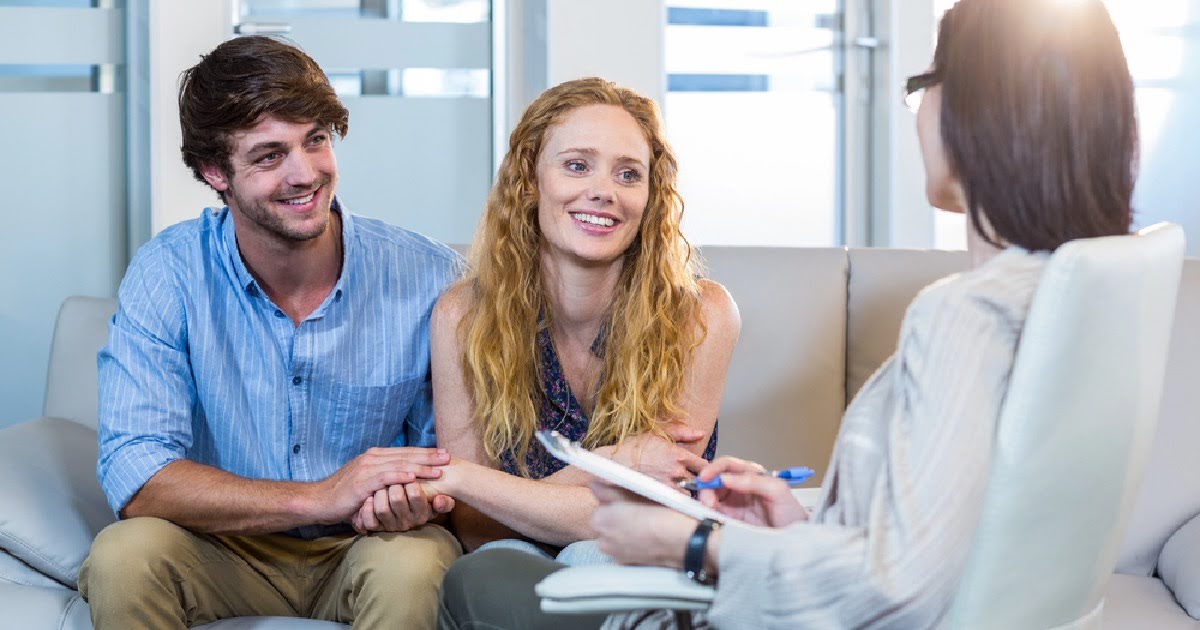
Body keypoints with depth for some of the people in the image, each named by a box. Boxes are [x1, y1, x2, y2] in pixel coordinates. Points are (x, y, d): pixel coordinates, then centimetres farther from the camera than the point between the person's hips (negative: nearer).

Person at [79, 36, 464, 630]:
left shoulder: (430, 277, -11)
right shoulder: (166, 274, -11)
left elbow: (454, 452, -2)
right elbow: (134, 476, -19)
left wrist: (417, 498, -29)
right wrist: (320, 497, -31)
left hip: (360, 553, -1)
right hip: (224, 551, 1)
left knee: (414, 562, -34)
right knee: (123, 554, -29)